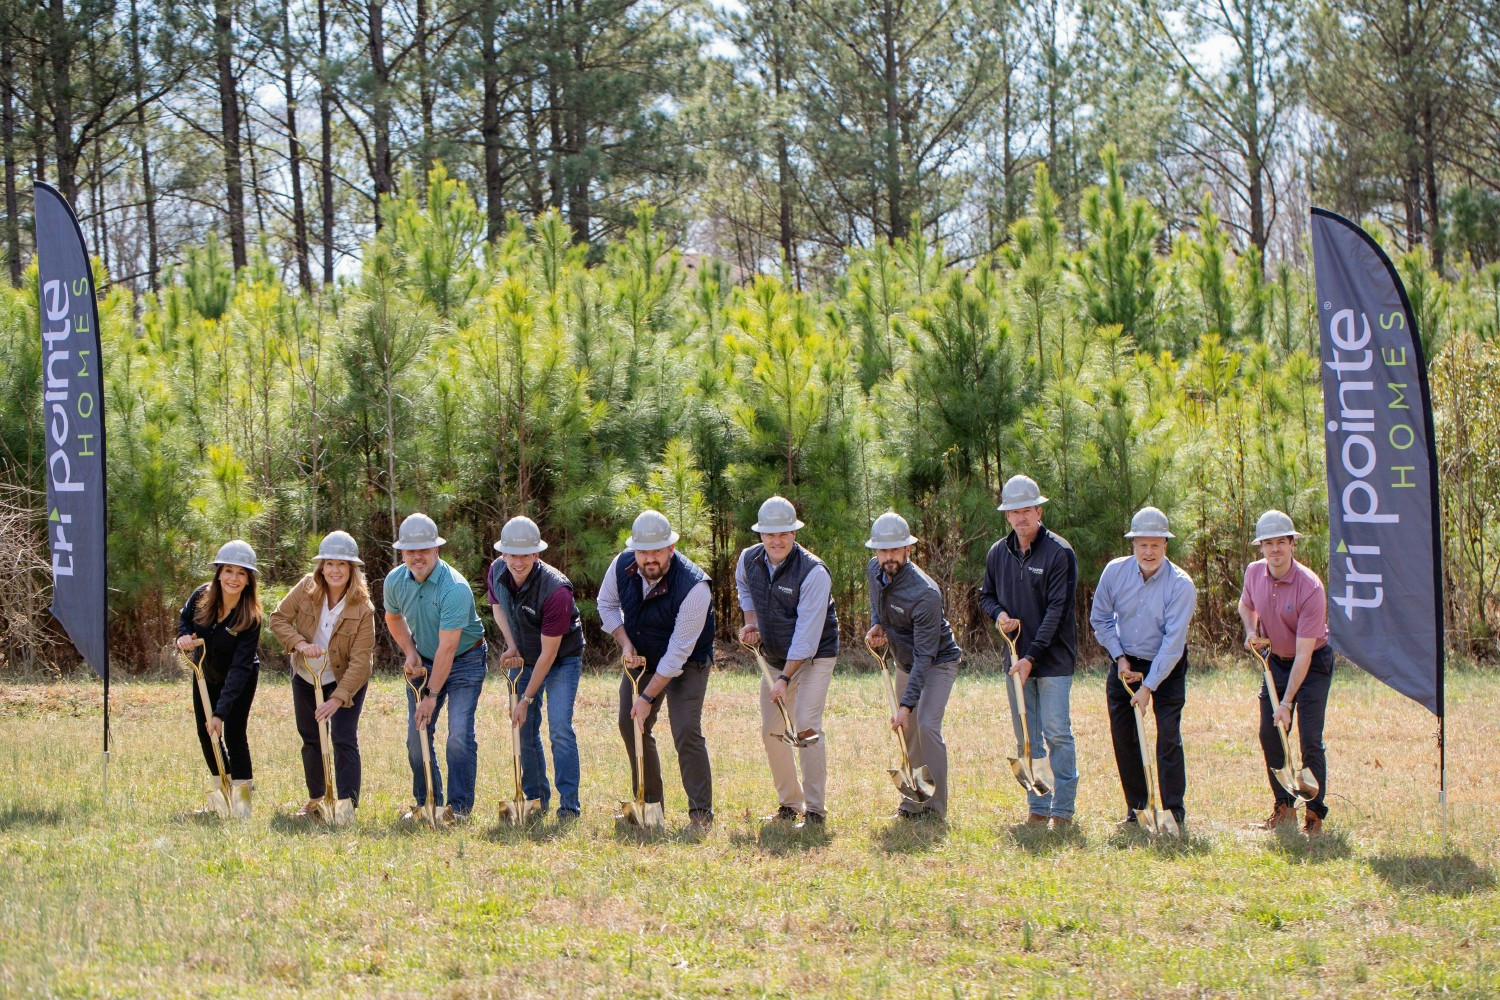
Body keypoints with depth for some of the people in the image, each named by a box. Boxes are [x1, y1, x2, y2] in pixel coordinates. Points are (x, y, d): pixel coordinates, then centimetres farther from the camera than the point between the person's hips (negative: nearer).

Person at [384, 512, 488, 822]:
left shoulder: (455, 588, -30)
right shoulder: (395, 581, -9)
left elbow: (447, 648, -28)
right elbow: (393, 617, 14)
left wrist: (432, 696, -25)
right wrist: (410, 653, -1)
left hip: (465, 660, -6)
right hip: (424, 661, 6)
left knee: (460, 734, -14)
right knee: (417, 735, 2)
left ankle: (459, 805, -7)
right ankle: (426, 802, 14)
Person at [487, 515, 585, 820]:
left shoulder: (555, 590, -34)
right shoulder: (497, 572, -15)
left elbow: (549, 652, -27)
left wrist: (527, 699, -23)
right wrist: (511, 645, -7)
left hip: (563, 660, -6)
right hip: (524, 658, 6)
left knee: (559, 727, -16)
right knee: (525, 730, 6)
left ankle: (569, 805, -14)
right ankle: (536, 800, 17)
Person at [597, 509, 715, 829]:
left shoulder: (693, 587, -34)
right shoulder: (622, 565, -17)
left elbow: (678, 653, -29)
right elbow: (607, 603, 6)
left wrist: (648, 697, -25)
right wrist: (625, 644, -9)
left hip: (687, 664, -6)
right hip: (641, 659, 6)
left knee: (686, 730, -18)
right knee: (630, 725, 6)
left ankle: (701, 813, -11)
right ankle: (648, 803, 20)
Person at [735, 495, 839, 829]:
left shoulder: (813, 573, -25)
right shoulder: (748, 560, -6)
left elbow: (806, 635, -26)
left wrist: (785, 679, -27)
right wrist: (750, 621, 5)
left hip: (813, 658, -6)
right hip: (774, 657, 6)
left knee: (806, 726, -18)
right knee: (771, 732, 6)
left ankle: (814, 810, -13)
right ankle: (789, 804, 20)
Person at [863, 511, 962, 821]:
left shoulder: (925, 593, -34)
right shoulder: (873, 570, -11)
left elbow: (924, 656, -33)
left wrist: (906, 705, -37)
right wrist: (876, 625, -6)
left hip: (938, 662, -8)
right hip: (904, 662, 8)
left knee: (926, 725, -20)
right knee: (907, 731, 8)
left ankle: (935, 807, -15)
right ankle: (912, 802, 17)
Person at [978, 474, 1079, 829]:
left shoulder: (1059, 553, -9)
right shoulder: (998, 554, 8)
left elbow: (1057, 610, -13)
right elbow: (986, 596, 21)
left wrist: (1032, 656, -18)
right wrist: (999, 614, -4)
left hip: (1053, 659, -5)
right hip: (1016, 658, 5)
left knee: (1056, 732, -6)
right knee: (1026, 737, 8)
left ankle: (1063, 808, 0)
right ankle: (1038, 806, 15)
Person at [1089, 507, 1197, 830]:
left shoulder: (1181, 585, -21)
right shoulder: (1115, 572, -10)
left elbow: (1173, 642, -21)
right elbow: (1100, 619, 4)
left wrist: (1148, 686, -22)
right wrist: (1119, 658, -5)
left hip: (1166, 668, -4)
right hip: (1124, 663, 4)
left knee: (1168, 736, -11)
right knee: (1123, 737, 4)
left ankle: (1174, 811, -7)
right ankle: (1136, 808, 15)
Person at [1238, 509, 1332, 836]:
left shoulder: (1310, 588, -28)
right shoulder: (1254, 573, -9)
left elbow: (1303, 653, -27)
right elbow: (1246, 605, 17)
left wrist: (1287, 703, -28)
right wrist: (1251, 632, -6)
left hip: (1313, 663, -6)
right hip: (1277, 659, 6)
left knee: (1309, 740, -11)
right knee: (1269, 736, 5)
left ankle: (1315, 814, -3)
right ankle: (1284, 807, 18)